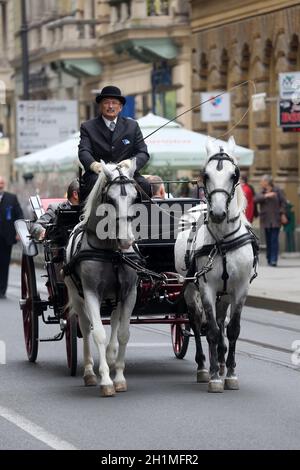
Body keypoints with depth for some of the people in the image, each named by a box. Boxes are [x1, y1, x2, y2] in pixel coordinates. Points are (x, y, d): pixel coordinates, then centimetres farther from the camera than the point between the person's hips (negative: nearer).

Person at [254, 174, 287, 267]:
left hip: (275, 220, -3)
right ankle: (269, 258, 12)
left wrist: (282, 213, -11)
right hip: (266, 220, 3)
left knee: (274, 239, -10)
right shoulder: (262, 192, 9)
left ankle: (274, 260, -15)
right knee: (268, 240, 4)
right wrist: (266, 196, -21)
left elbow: (283, 203, -1)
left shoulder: (277, 191, 1)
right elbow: (256, 199, -9)